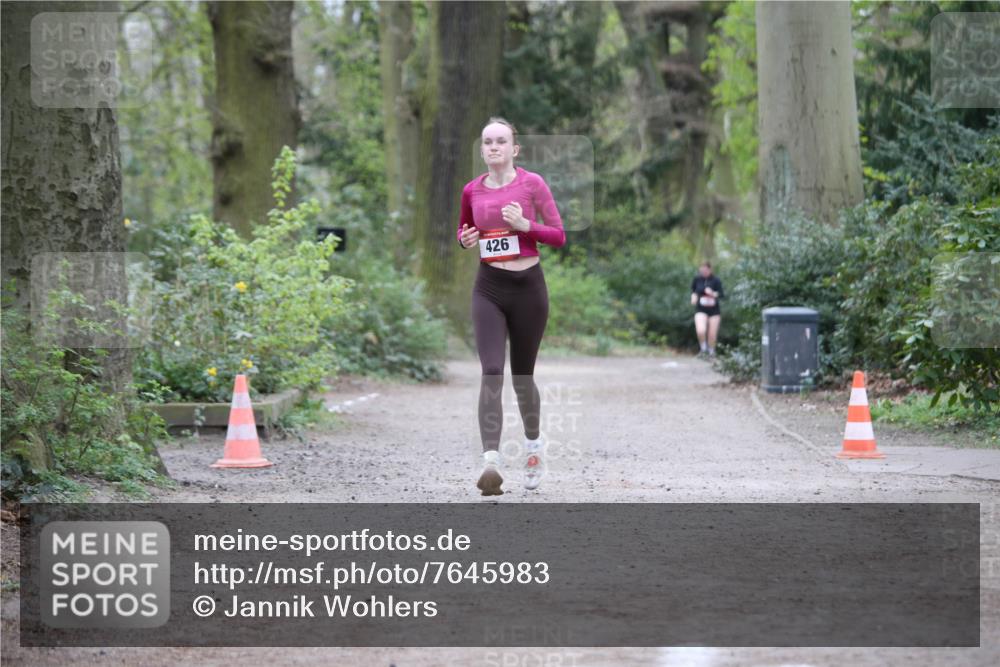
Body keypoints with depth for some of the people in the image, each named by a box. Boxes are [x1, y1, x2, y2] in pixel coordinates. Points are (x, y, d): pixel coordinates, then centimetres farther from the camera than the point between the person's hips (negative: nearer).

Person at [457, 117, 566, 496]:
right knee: (491, 372, -15)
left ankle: (533, 445, 38)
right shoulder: (472, 190, 4)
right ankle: (491, 462, -24)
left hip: (528, 287, -1)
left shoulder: (532, 184, -5)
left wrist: (524, 224, -19)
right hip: (489, 289, 1)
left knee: (522, 375, 11)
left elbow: (559, 236, -3)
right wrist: (466, 239, -1)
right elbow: (463, 228, 22)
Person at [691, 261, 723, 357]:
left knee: (712, 334, 3)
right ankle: (703, 348, 3)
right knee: (700, 331, -22)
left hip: (714, 310, 0)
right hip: (701, 310, 0)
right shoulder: (697, 279, -1)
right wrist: (694, 296, -2)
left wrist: (713, 294, -25)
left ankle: (711, 351, 27)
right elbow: (693, 289, 17)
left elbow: (721, 294, -7)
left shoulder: (716, 280, -7)